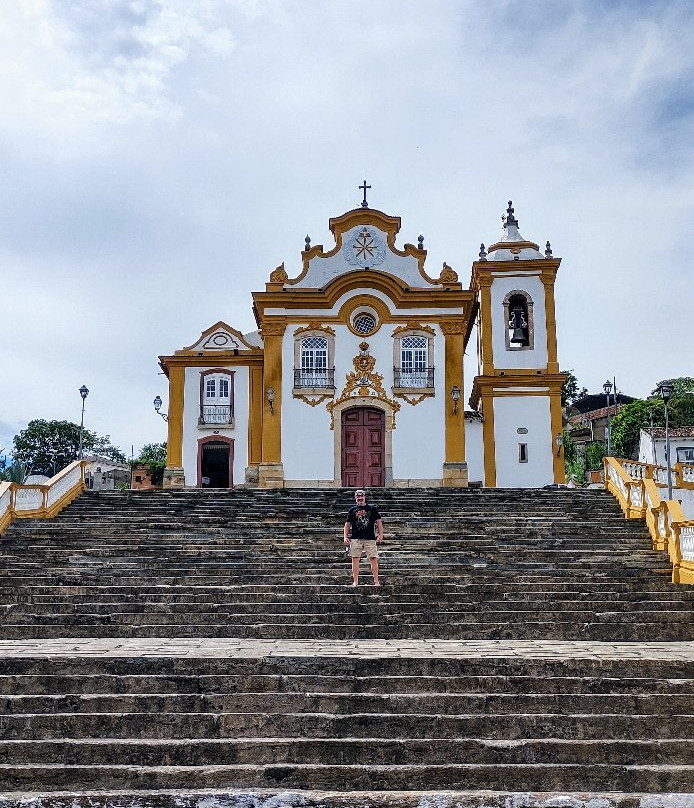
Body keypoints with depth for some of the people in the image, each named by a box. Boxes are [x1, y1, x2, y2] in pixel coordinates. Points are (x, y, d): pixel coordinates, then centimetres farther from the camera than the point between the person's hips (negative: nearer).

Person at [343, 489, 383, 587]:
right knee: (355, 559, -1)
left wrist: (380, 535, -1)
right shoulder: (352, 510, 12)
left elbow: (379, 522, 9)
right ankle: (355, 581, 5)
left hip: (370, 538, -1)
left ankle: (376, 581, 2)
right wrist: (345, 537, 3)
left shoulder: (373, 509, 10)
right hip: (355, 538, 1)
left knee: (374, 559, -4)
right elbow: (347, 524, 13)